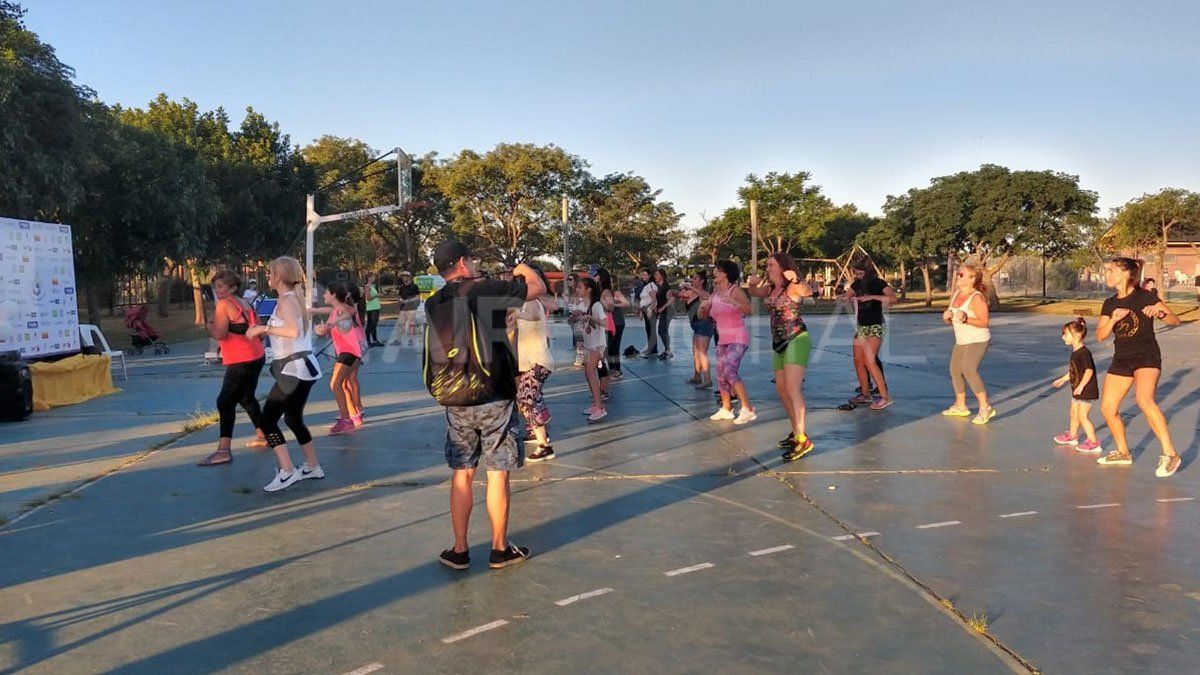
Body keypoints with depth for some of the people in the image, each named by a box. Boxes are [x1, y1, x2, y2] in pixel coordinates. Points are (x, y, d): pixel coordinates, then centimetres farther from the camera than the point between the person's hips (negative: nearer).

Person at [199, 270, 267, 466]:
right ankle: (262, 436, 34)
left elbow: (219, 334, -18)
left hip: (241, 361, -9)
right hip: (256, 357, 9)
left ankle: (224, 450, -19)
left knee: (225, 402, -11)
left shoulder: (223, 304, -10)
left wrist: (208, 324, -1)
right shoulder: (244, 303, 15)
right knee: (246, 398, 24)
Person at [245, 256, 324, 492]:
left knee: (267, 420, -8)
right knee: (293, 419, 21)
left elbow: (293, 331, -30)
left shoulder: (286, 300, -14)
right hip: (301, 368, 10)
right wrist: (265, 331, 12)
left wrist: (264, 328, -22)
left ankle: (287, 472, -9)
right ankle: (312, 466, 31)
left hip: (294, 369, -10)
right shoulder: (292, 298, 16)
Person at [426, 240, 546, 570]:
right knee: (497, 474, 6)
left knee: (462, 475, 13)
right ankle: (500, 549, 16)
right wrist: (523, 269, 18)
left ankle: (459, 550, 19)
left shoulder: (434, 304, 3)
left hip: (456, 401, 5)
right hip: (495, 399, -4)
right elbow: (539, 288, -1)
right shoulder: (488, 290, -11)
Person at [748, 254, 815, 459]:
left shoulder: (793, 287, -12)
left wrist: (795, 280, -51)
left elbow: (808, 291, -31)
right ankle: (796, 431, 27)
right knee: (781, 390, 14)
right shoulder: (771, 288, 11)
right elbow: (755, 293, 20)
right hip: (779, 342, 9)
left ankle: (803, 439, -25)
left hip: (796, 339, -9)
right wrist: (752, 284, -3)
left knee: (792, 388, -21)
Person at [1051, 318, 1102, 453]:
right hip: (1077, 391, 10)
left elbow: (1089, 370, -28)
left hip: (1087, 391, -10)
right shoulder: (1074, 352, 9)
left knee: (1082, 416, -8)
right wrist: (1063, 379, 29)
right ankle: (1072, 436, 39)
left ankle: (1093, 443, -2)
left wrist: (1081, 386, -31)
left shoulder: (1084, 353, -21)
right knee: (1074, 415, 21)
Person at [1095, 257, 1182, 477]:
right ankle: (1123, 452, 27)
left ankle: (1170, 454, -24)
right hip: (1121, 360, 7)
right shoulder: (1110, 304, 8)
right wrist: (1113, 319, -16)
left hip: (1147, 357, -7)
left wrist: (1161, 312, -28)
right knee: (1107, 408, 6)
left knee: (1144, 399, -31)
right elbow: (1101, 336, 1)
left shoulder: (1144, 296, -8)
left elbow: (1175, 320, -7)